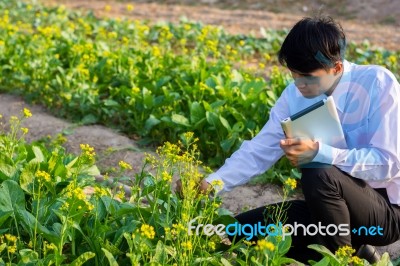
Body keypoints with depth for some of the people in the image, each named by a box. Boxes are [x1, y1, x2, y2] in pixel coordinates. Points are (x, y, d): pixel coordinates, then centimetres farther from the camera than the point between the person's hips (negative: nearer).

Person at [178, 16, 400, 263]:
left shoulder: (378, 83, -20)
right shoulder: (295, 95, -5)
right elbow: (259, 150, -5)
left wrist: (319, 152, -36)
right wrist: (209, 184, -19)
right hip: (334, 206, 6)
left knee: (320, 175, -35)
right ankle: (353, 251, 8)